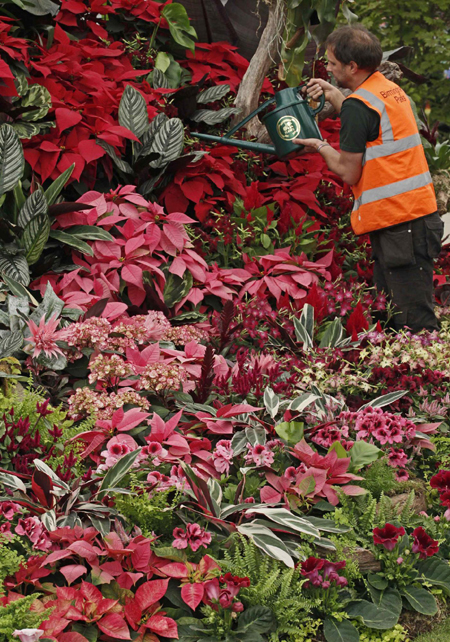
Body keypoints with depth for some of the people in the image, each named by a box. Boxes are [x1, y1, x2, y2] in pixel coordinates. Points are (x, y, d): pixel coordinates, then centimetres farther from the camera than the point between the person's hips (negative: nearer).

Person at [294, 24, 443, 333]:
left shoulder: (358, 104, -13)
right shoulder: (391, 89, 15)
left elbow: (349, 173, -10)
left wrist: (321, 146, 7)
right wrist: (333, 93, 30)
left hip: (399, 224, -10)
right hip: (419, 214, 10)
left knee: (415, 322, -10)